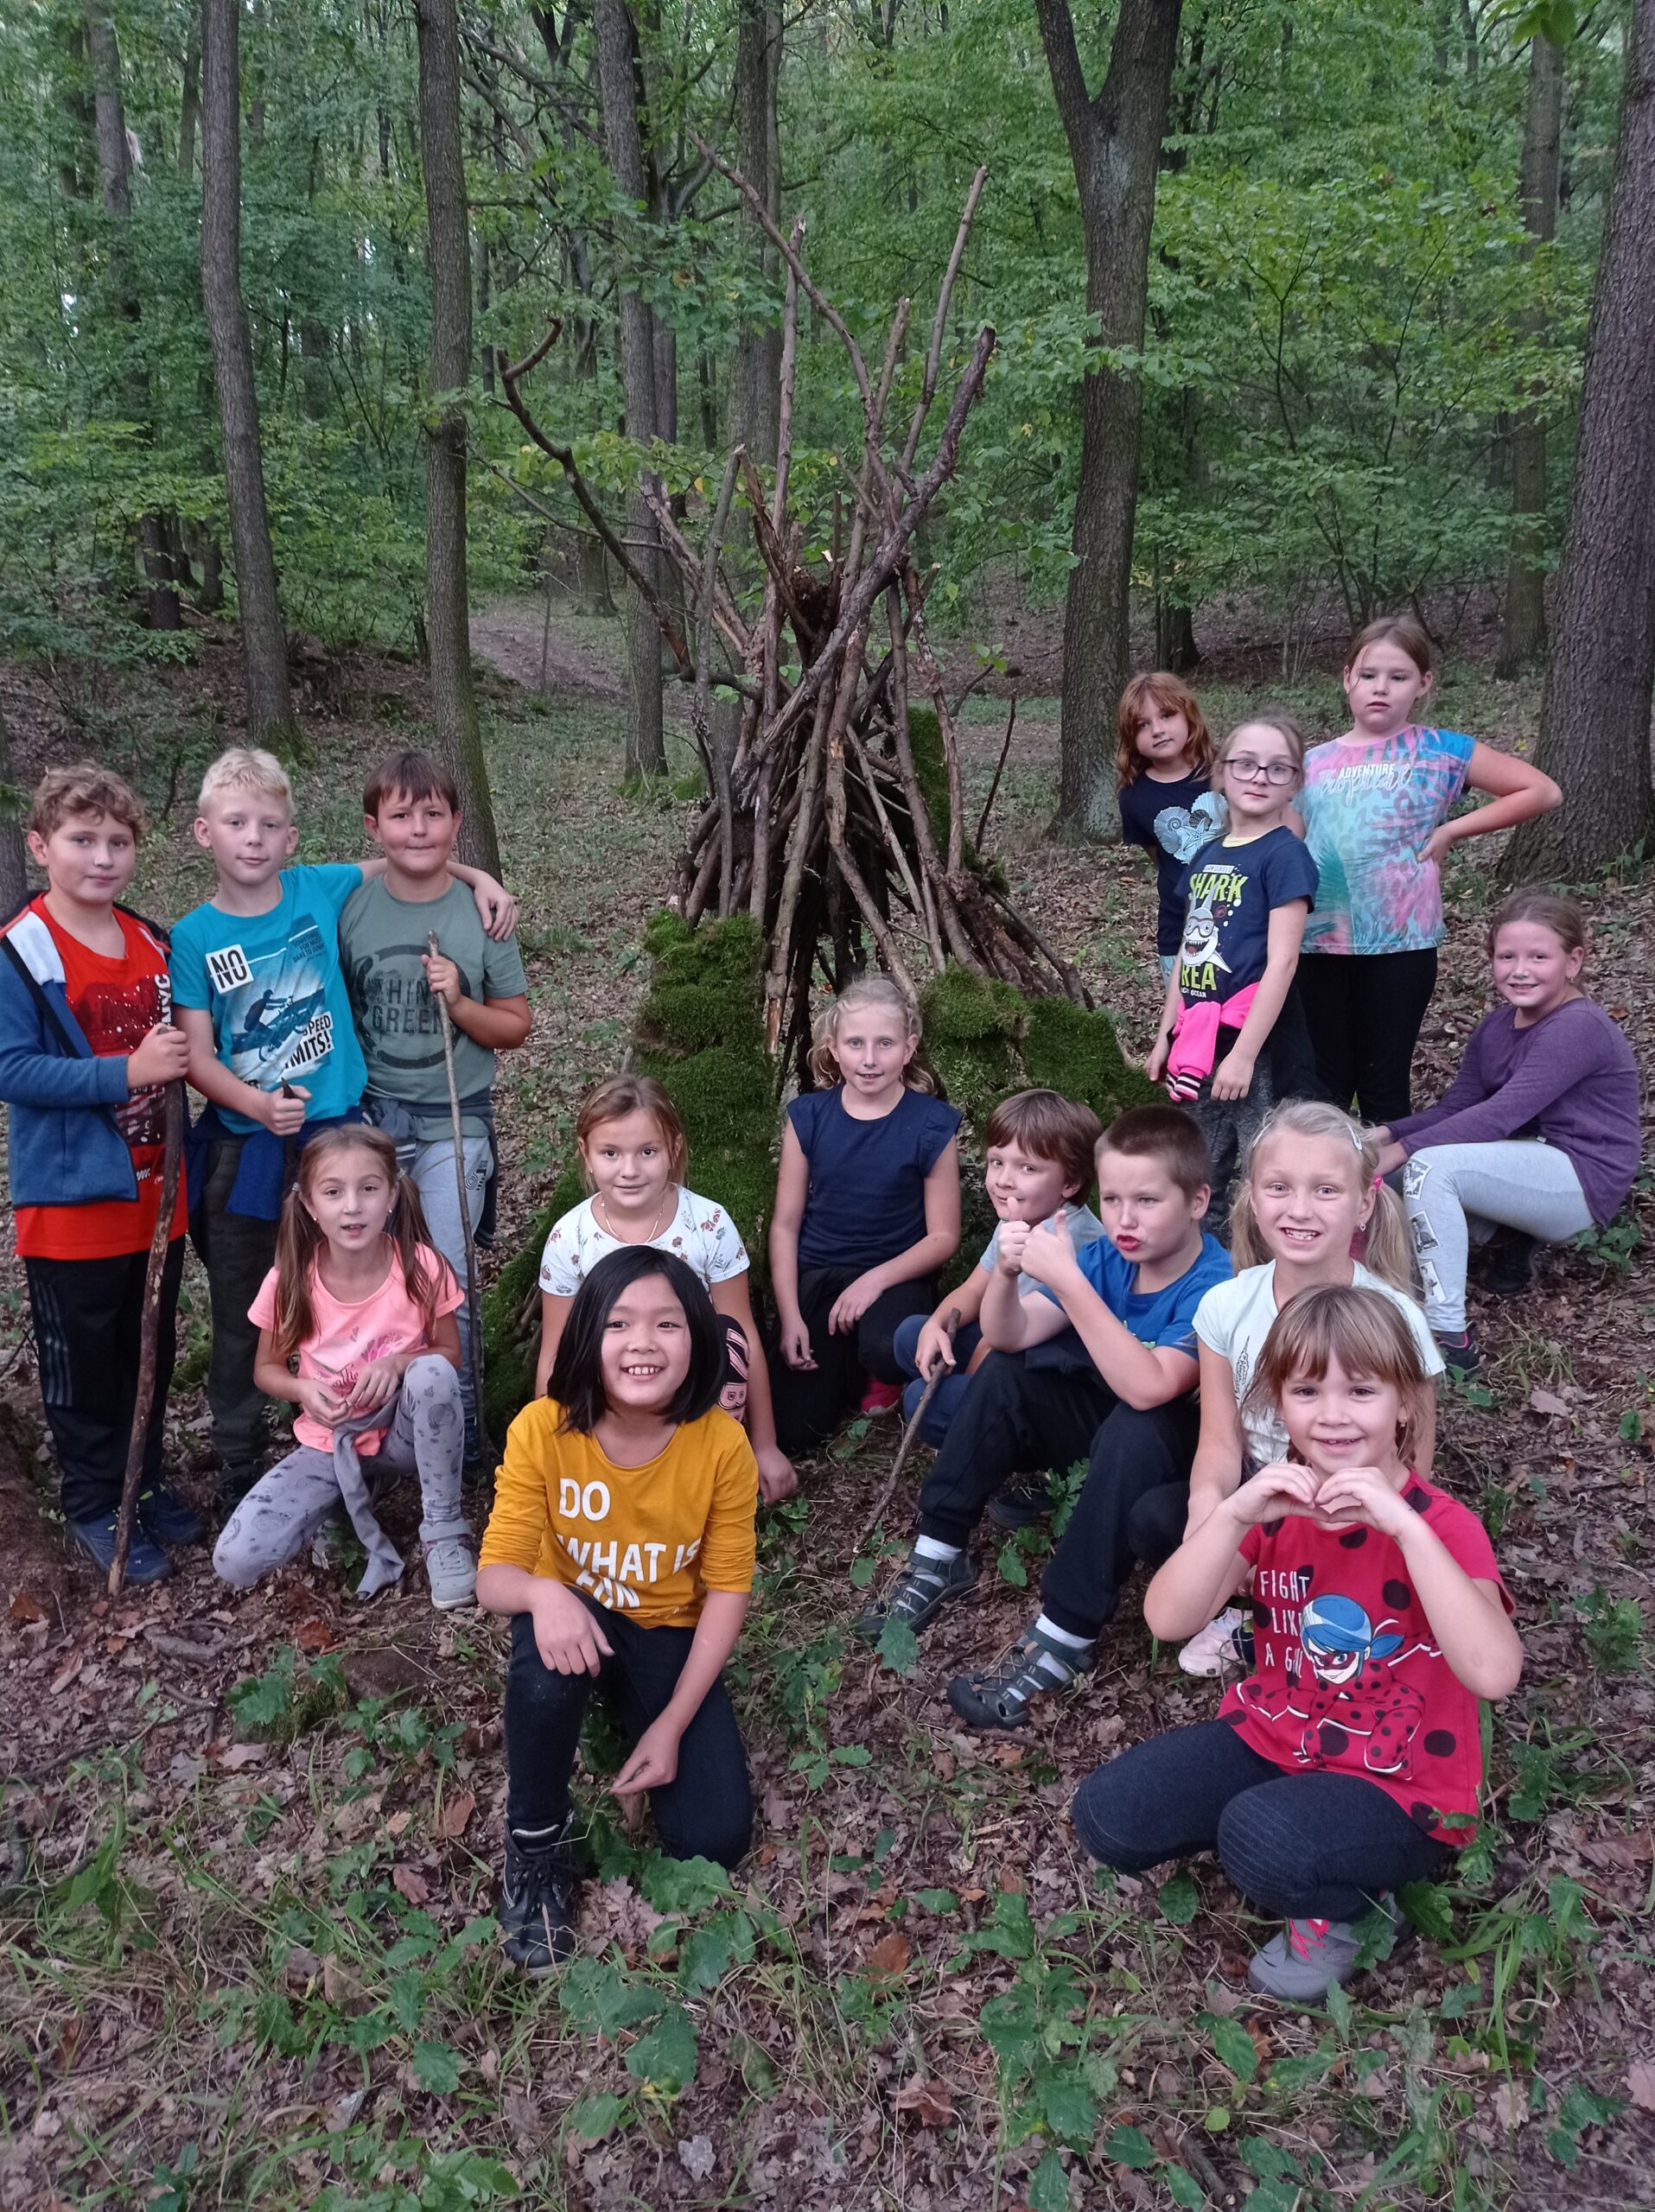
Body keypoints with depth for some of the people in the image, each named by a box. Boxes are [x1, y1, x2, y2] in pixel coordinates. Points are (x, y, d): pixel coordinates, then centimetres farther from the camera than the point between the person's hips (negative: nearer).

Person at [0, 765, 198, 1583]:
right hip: (72, 1198, -6)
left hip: (155, 1192, 6)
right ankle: (94, 1506, 25)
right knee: (84, 1363, 8)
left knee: (151, 1352, 17)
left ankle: (143, 1481, 35)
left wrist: (180, 1056, -2)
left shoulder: (154, 945, 6)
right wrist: (125, 1071, -26)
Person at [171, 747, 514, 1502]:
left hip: (333, 1130, 1)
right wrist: (259, 1105, -25)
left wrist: (478, 876, 2)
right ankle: (238, 1468, 28)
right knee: (241, 1319, 11)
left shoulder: (321, 890, -3)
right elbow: (197, 1056, -8)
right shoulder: (193, 938, -6)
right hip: (240, 1146, -1)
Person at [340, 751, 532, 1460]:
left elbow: (515, 1027, 1)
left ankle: (457, 1427, 18)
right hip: (367, 1114, 2)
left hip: (453, 1121, -2)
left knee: (444, 1282, -1)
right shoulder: (349, 908, -4)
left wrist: (460, 1003, -17)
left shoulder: (482, 915, -6)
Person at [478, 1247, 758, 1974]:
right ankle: (536, 1839, -10)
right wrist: (542, 1595, -45)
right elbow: (495, 1574, -21)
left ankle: (630, 1718, 17)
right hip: (574, 1618, -1)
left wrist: (672, 1724, -18)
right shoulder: (542, 1429, -22)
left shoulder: (721, 1443, -21)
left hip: (669, 1634, 1)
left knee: (713, 1839, -14)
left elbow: (727, 1591, -13)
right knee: (548, 1654, -39)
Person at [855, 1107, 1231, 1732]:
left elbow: (1149, 1388, -41)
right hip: (1107, 1429, 7)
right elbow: (1010, 1335, -11)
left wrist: (1067, 1281, -44)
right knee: (1007, 1371, -7)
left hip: (1185, 1453, -7)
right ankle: (938, 1557, 0)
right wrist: (1006, 1273, -32)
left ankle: (1064, 1635, -27)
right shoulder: (1110, 1258, -9)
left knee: (1137, 1424, -36)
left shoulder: (1216, 1284, -27)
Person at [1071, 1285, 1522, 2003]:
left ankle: (1342, 1905, 1)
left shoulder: (1440, 1525, -17)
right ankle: (1280, 1846, 9)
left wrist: (1404, 1525, -40)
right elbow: (1168, 1620, -15)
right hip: (1273, 1739, 5)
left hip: (1399, 1786, -5)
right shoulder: (1273, 1504, -3)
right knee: (1108, 1814, -11)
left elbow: (1494, 1673, -35)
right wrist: (1232, 1514, -29)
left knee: (1267, 1844, -33)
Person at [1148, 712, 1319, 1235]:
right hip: (1200, 1039, 7)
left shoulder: (1285, 854, -10)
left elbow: (1281, 961, -16)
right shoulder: (1207, 855, 12)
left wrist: (1244, 1053, -20)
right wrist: (1166, 1034, 14)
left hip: (1258, 1041, -7)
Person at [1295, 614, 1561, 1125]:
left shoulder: (1441, 752, 1)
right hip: (1319, 941, 3)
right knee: (1324, 1087, 10)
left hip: (1400, 943, -2)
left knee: (1385, 1085, 7)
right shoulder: (1313, 762, 10)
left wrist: (1451, 830, -3)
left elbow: (1542, 791, 3)